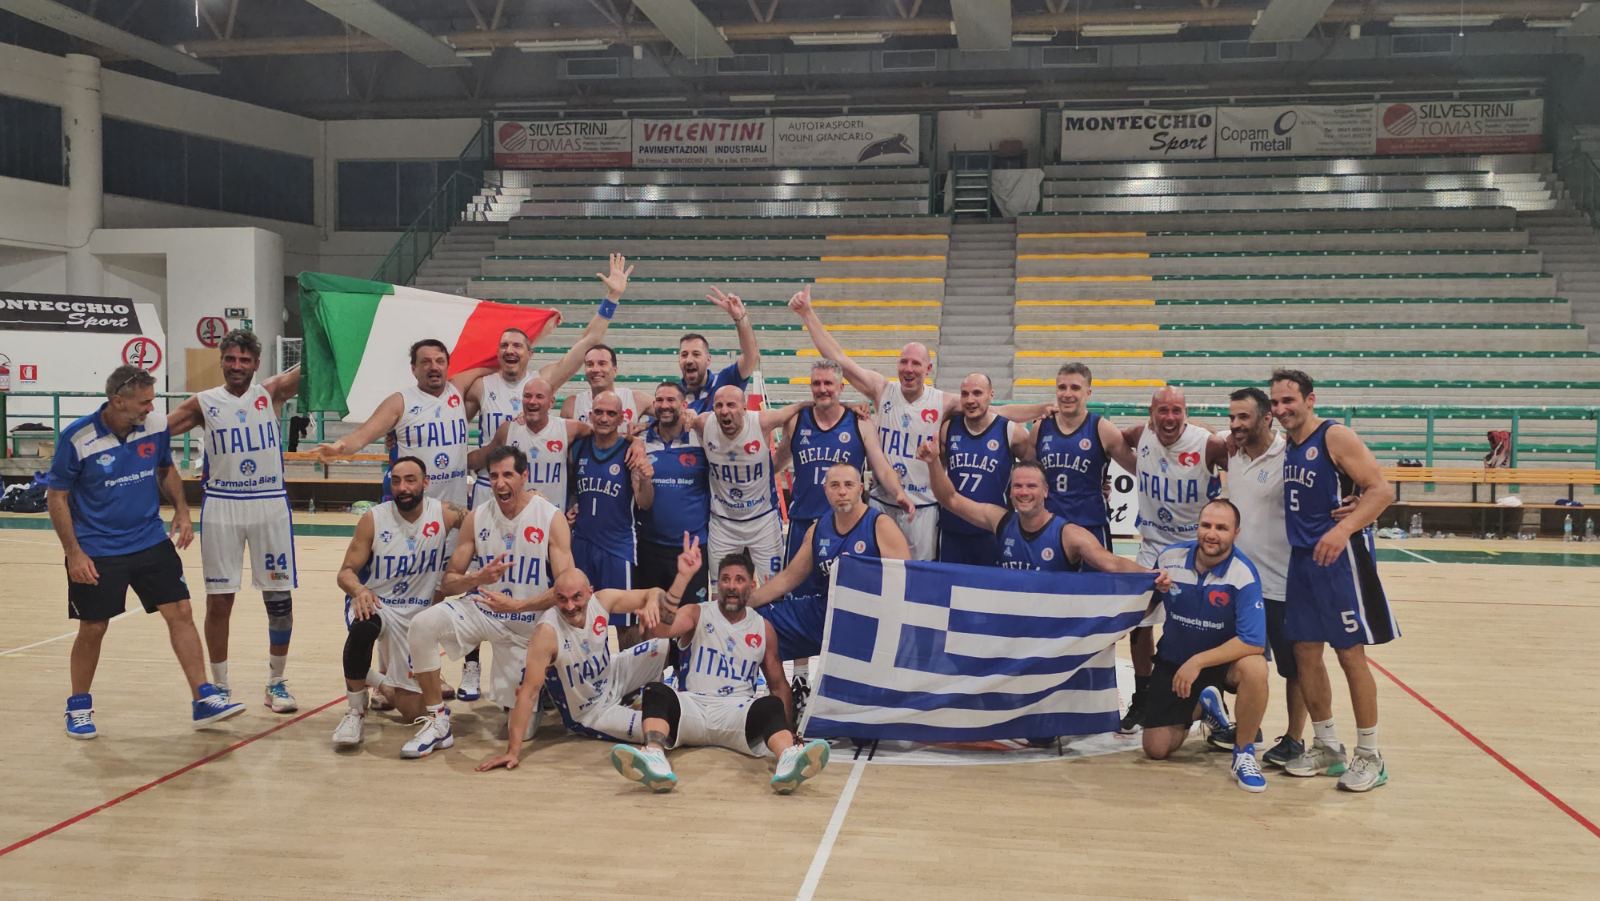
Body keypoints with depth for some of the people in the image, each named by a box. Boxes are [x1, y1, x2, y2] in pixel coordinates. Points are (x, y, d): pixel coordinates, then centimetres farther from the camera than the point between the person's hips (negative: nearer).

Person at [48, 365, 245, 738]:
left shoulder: (156, 426, -7)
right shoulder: (77, 437, -17)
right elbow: (56, 496, -8)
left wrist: (181, 509, -2)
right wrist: (74, 553, -13)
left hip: (151, 542, 3)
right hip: (97, 552, -3)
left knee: (180, 612, -2)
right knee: (92, 629, 5)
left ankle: (204, 700, 4)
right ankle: (79, 707, 27)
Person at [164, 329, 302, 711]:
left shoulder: (272, 393, 2)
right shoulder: (203, 403, 4)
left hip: (270, 505, 0)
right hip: (221, 507, 0)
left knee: (279, 597, 3)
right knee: (218, 600, 4)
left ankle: (276, 683, 18)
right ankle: (219, 687, 18)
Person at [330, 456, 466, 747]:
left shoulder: (444, 515, -10)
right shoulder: (373, 519, -11)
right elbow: (346, 572, -9)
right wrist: (359, 590, -31)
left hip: (417, 614, 2)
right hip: (374, 604, -2)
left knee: (413, 711, 2)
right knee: (364, 626, -42)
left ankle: (381, 683, 40)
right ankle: (355, 711, -18)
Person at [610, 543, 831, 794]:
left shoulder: (763, 628, 14)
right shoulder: (696, 614, 7)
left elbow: (778, 684, 17)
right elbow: (661, 629, -15)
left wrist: (785, 728, 2)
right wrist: (683, 577, -22)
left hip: (738, 713, 1)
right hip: (693, 706, 0)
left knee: (772, 705, -32)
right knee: (656, 690, -31)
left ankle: (789, 758, -64)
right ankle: (654, 758, -59)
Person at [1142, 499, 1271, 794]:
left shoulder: (1244, 574, -24)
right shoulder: (1169, 557, -12)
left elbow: (1253, 642, -30)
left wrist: (1198, 662, -30)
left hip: (1225, 658, -3)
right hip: (1174, 659, 3)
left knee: (1255, 668, -39)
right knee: (1156, 749, -3)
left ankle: (1244, 754, -13)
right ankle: (1202, 707, 31)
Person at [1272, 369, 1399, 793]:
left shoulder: (1336, 437, -10)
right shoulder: (1287, 447, 12)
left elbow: (1382, 490, -17)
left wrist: (1344, 528, -30)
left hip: (1340, 556, -8)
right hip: (1301, 557, 8)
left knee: (1351, 654, -2)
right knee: (1305, 653, 9)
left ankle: (1369, 756, 9)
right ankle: (1327, 748, 22)